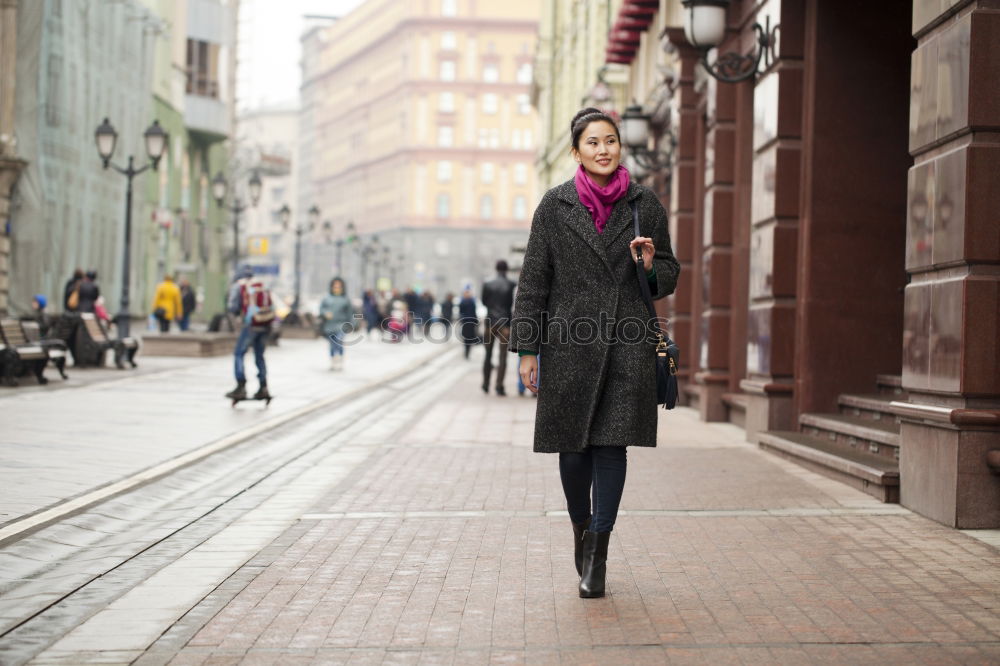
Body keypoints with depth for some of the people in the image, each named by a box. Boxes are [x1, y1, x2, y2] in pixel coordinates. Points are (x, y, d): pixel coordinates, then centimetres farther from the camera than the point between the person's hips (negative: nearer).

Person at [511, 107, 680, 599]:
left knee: (612, 444, -4)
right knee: (574, 446, 5)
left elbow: (669, 275, 15)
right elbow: (533, 280, 3)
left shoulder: (645, 204, 6)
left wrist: (650, 266, -9)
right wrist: (527, 348, -1)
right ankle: (582, 527, 32)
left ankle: (597, 554, 2)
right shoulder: (555, 205, 3)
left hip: (628, 343, 0)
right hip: (570, 342, 0)